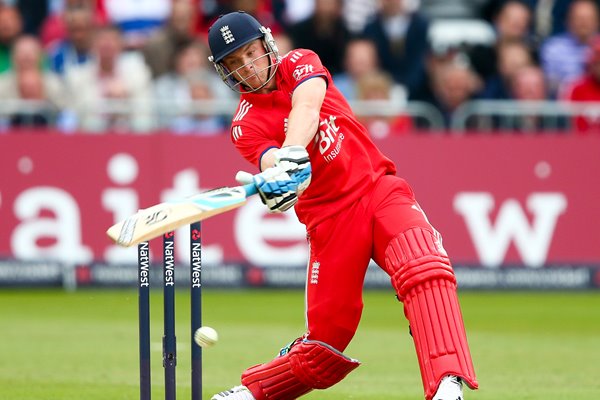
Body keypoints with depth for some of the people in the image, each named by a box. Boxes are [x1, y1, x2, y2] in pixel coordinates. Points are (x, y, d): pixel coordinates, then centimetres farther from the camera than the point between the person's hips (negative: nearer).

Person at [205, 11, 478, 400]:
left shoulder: (300, 63, 8)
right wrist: (277, 170, -43)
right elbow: (271, 162, -18)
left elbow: (306, 106, -16)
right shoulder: (246, 125, 4)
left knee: (423, 266, -28)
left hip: (380, 190, 0)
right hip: (329, 218, 0)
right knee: (328, 333, -3)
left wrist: (292, 153, -35)